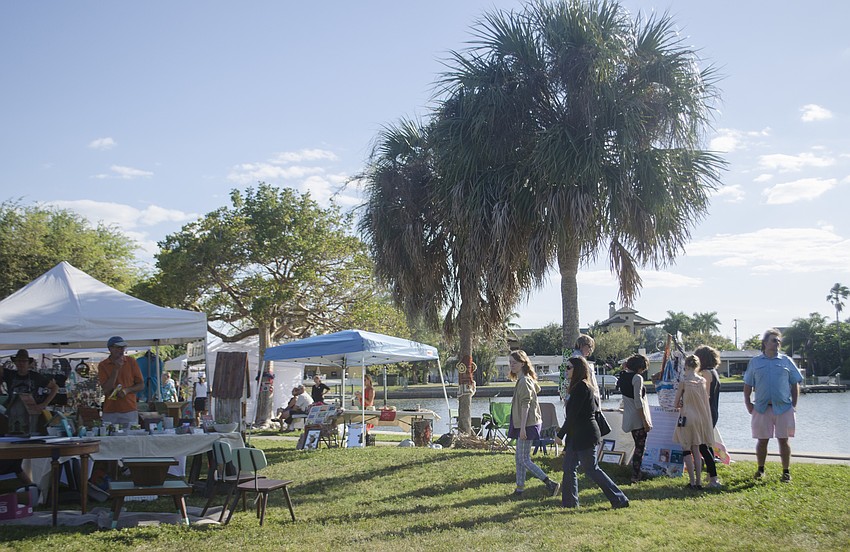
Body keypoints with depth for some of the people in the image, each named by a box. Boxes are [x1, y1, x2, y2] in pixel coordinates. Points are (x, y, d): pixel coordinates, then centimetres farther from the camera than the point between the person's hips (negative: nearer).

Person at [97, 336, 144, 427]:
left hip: (130, 411, 1)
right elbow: (106, 390, -7)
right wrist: (116, 369, -12)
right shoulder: (103, 365, 1)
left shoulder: (131, 361, 5)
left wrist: (127, 390, -11)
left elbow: (141, 385, 8)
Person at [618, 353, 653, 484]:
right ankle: (635, 475, 2)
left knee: (638, 446, 21)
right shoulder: (637, 378, -17)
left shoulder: (623, 375, 6)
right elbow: (638, 401, -21)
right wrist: (645, 421, -18)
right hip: (638, 417, -8)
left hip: (629, 417, 8)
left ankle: (636, 473, 27)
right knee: (640, 447, 1)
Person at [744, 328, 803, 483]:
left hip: (783, 407, 0)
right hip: (762, 408, 1)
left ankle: (786, 472, 11)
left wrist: (794, 404, 0)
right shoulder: (755, 362, 7)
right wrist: (748, 403, 0)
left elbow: (795, 384, 8)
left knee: (784, 440, 2)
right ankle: (760, 469, 19)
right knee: (762, 440, 6)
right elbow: (748, 385, 9)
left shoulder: (786, 361, 7)